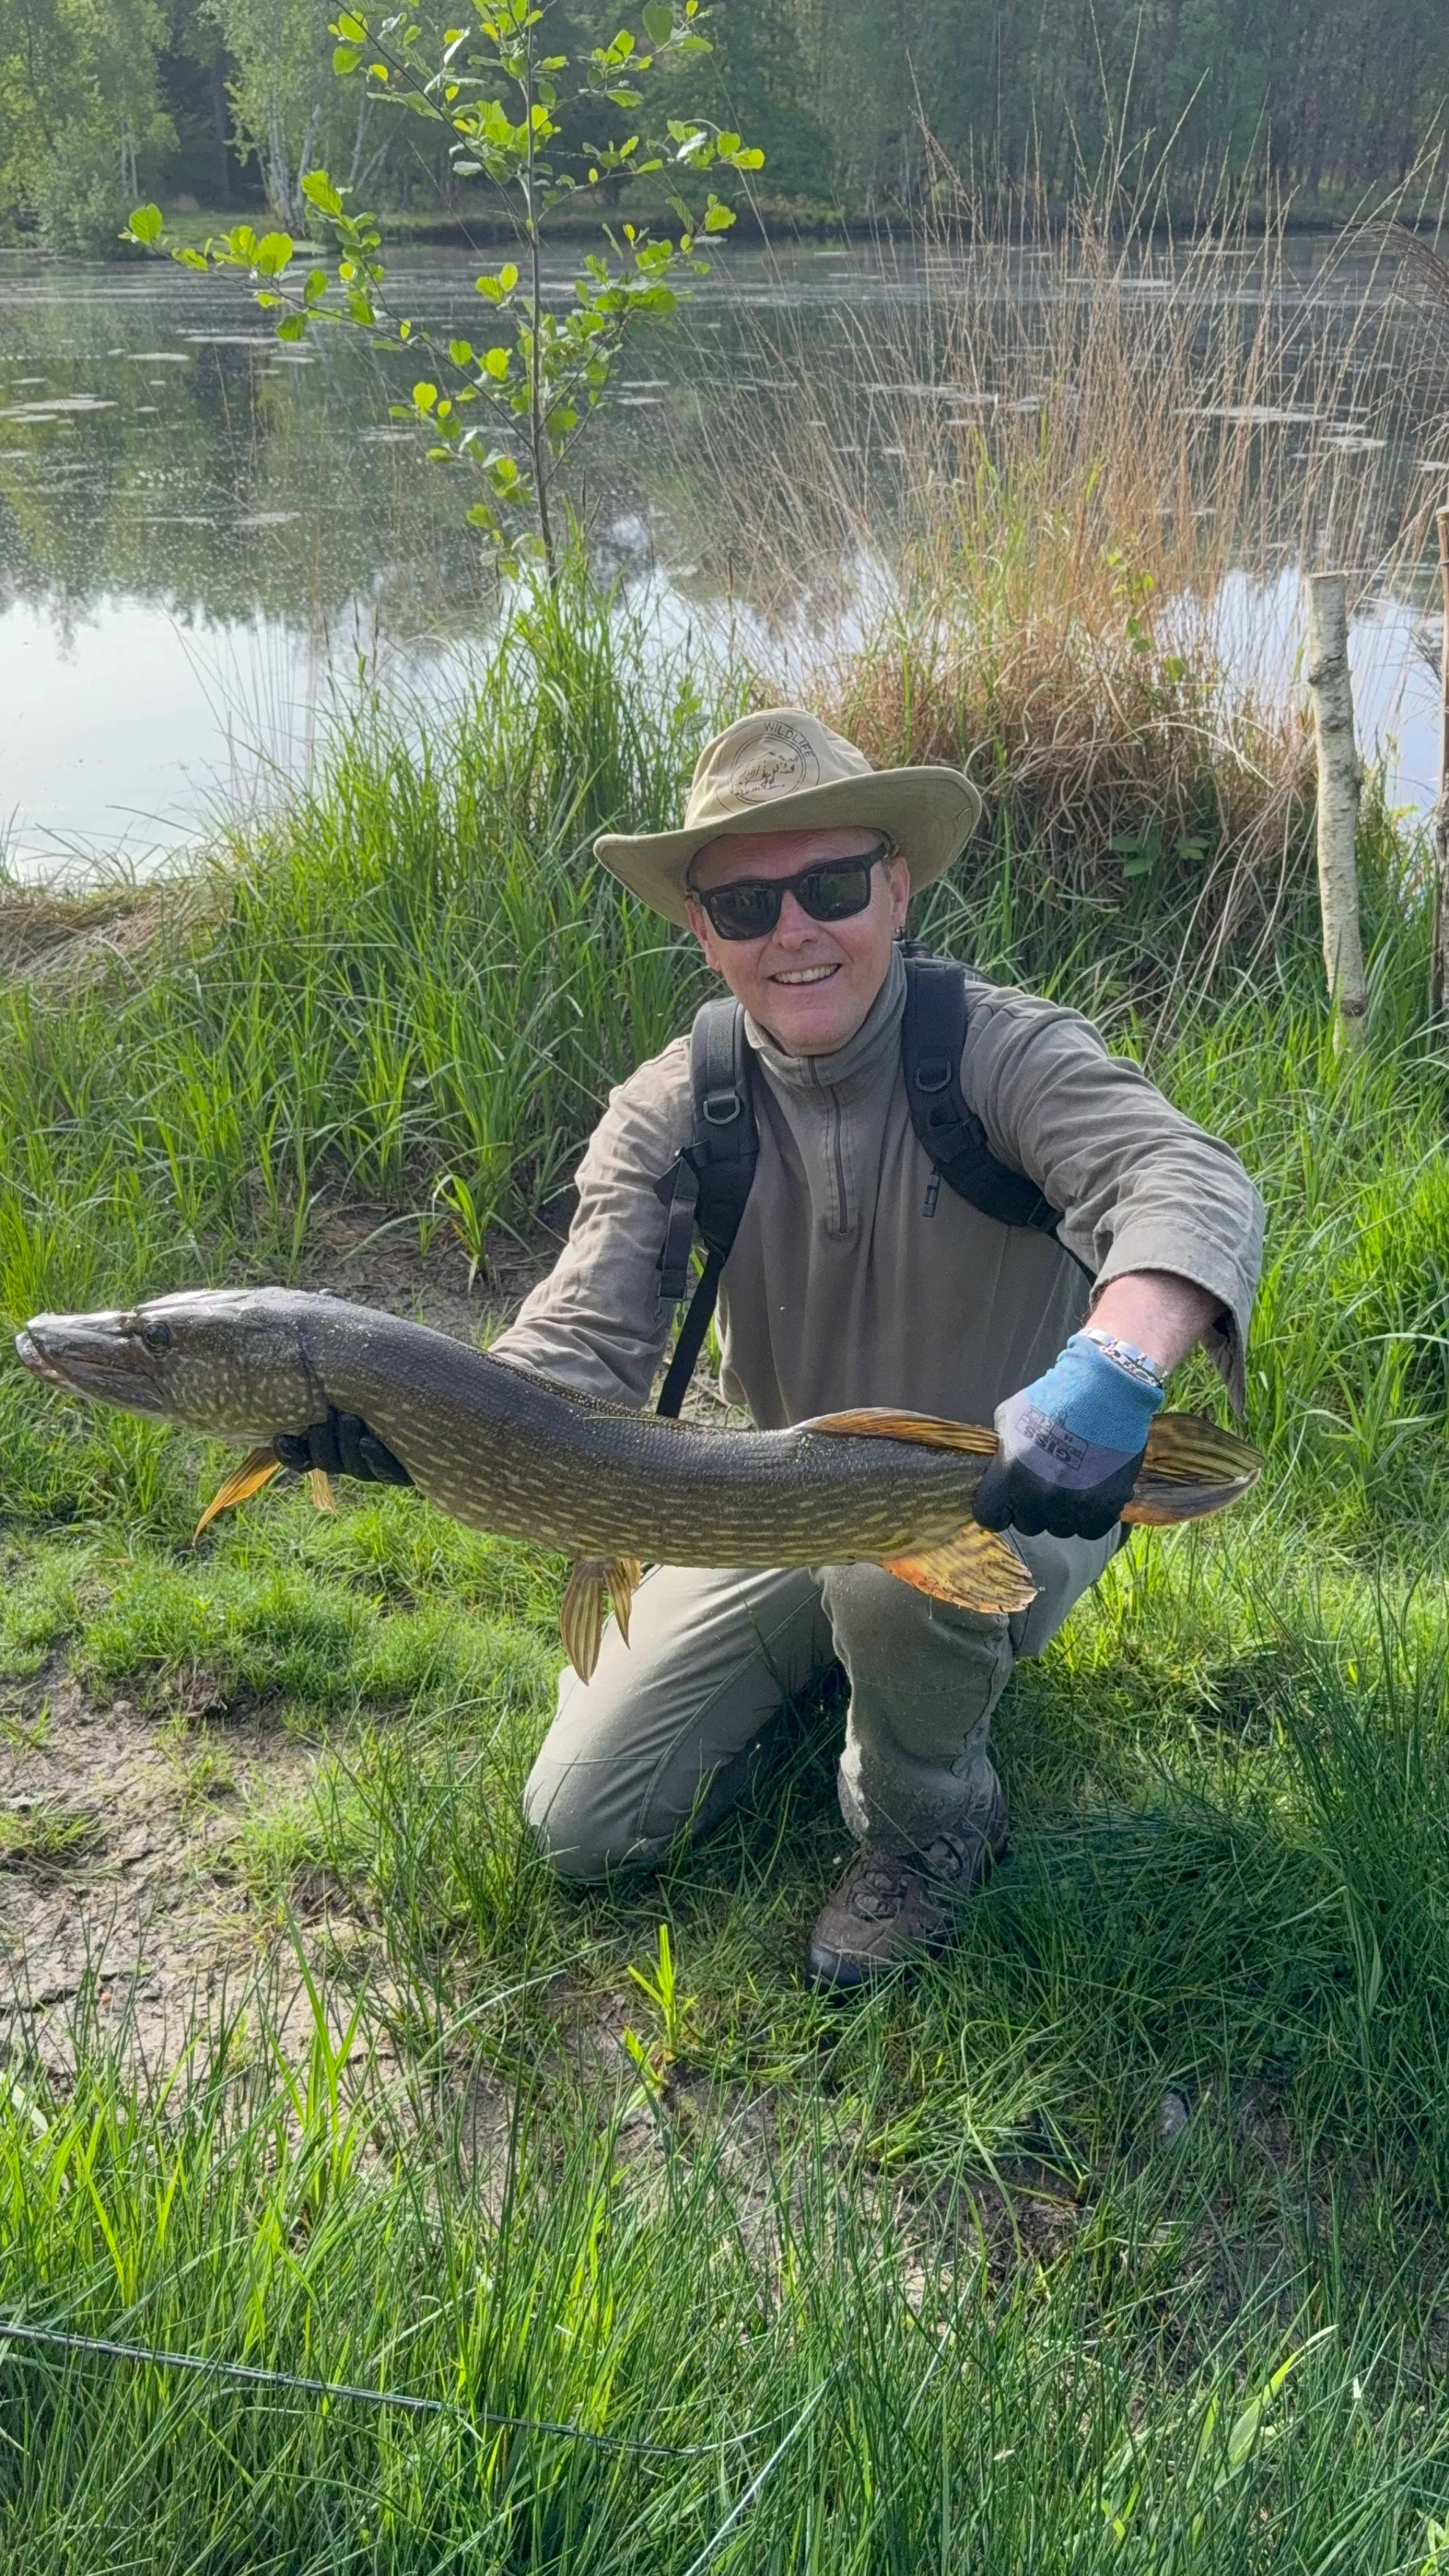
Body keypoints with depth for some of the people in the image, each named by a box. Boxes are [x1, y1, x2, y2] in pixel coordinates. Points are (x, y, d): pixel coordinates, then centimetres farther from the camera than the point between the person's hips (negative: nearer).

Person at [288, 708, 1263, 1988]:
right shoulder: (672, 1112, -11)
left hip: (1021, 1498, -3)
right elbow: (578, 1351, -19)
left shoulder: (1007, 1051, -21)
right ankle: (832, 1656, 22)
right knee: (581, 1821, -2)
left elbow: (1188, 1183, -39)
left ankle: (933, 1823, -5)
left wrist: (1114, 1366, -61)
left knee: (899, 1554, -39)